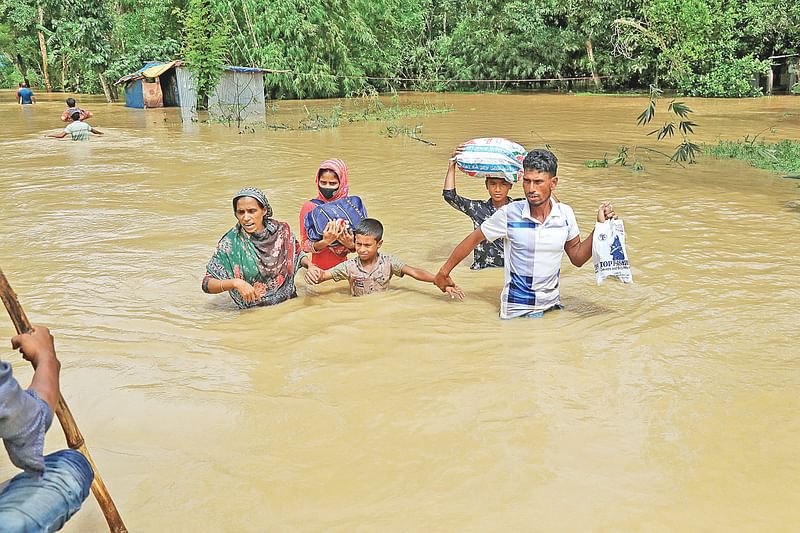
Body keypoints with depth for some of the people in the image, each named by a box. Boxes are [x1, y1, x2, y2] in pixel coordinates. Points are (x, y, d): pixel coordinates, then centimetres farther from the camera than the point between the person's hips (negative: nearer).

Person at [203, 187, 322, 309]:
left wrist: (310, 265, -3)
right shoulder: (230, 243, -10)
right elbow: (207, 284, -9)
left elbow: (297, 254, 17)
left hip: (289, 302, 2)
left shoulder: (281, 231, -2)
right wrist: (235, 282, -25)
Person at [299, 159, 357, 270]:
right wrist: (325, 242, -22)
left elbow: (359, 245, 5)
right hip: (318, 268, -1)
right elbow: (304, 245, -6)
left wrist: (350, 245, -16)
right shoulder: (309, 207, -3)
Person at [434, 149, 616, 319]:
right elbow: (473, 240, -1)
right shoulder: (509, 214, -14)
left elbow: (577, 257, 6)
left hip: (552, 304, 4)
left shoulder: (565, 214, -5)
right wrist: (444, 272, 6)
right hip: (516, 311, -3)